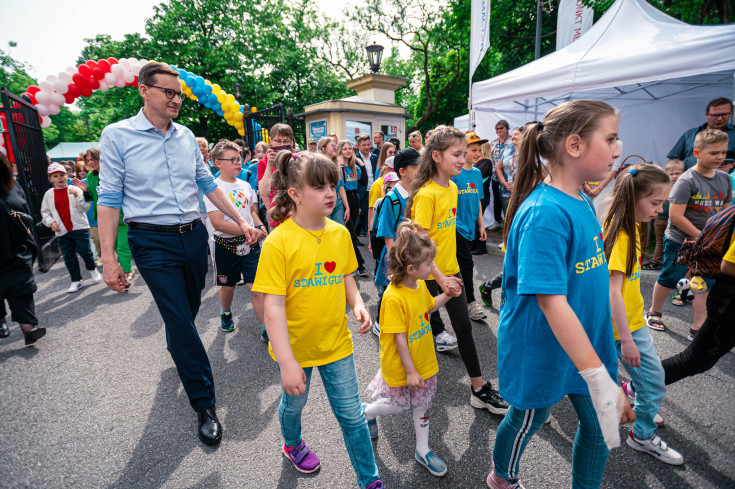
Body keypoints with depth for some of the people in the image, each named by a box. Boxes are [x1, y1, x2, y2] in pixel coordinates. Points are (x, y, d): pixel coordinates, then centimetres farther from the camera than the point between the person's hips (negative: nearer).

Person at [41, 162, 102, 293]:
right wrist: (51, 222, -3)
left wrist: (77, 196, -19)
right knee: (69, 257, 7)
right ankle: (76, 280, 17)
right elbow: (45, 212, 13)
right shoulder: (49, 194, 8)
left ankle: (92, 269, 27)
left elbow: (86, 208, -7)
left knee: (85, 252, -2)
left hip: (80, 228, -3)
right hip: (62, 232, 3)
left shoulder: (75, 190, 0)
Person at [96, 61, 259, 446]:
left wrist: (241, 221, 8)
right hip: (153, 243, -4)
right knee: (179, 320, -5)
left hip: (194, 235, 5)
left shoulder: (186, 136, 8)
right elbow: (109, 199, -7)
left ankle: (179, 352, 50)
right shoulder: (117, 136, -6)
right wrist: (108, 259, -10)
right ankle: (205, 406, 7)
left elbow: (207, 184, 13)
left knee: (188, 311, 18)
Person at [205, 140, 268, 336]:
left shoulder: (245, 185, 7)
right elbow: (218, 224, -18)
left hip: (250, 243, 3)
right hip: (226, 245, -2)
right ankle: (225, 313, 45)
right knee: (228, 286, 16)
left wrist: (260, 226, -4)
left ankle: (265, 329, 3)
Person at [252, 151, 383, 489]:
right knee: (294, 403, 25)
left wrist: (358, 305, -9)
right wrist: (287, 362, -22)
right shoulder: (278, 242, -21)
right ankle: (292, 443, 59)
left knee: (351, 414, 12)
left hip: (336, 343, 3)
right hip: (295, 346, -2)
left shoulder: (340, 233, -5)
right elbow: (273, 308, -21)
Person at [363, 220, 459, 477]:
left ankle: (422, 450, 38)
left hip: (424, 360, 7)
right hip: (402, 366, -7)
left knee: (422, 405, 18)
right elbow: (399, 338, -25)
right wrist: (410, 371, -18)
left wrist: (447, 295, 1)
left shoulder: (420, 285, -5)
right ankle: (364, 412, 42)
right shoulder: (394, 297, -30)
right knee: (397, 405, 12)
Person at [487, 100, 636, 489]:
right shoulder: (545, 213, -28)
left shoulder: (581, 203, 1)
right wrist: (600, 380, -30)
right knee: (527, 420, 18)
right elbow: (551, 301, -31)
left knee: (599, 427, 21)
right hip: (542, 348, -7)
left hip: (586, 342, 8)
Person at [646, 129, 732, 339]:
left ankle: (698, 327, 15)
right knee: (668, 279, 9)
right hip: (680, 241, -6)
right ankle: (654, 312, 30)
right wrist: (700, 236, -18)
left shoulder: (724, 179, 4)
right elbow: (675, 216, -23)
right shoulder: (687, 181, -17)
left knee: (705, 283, 6)